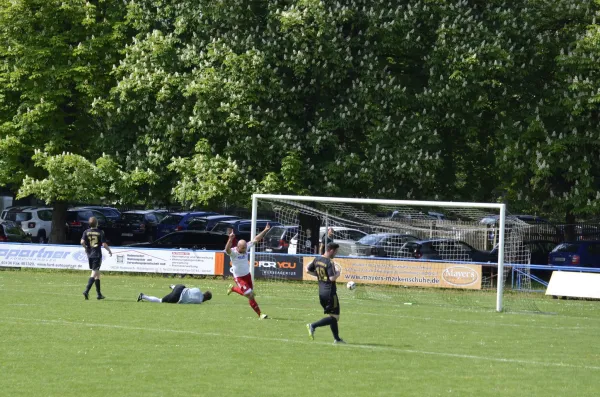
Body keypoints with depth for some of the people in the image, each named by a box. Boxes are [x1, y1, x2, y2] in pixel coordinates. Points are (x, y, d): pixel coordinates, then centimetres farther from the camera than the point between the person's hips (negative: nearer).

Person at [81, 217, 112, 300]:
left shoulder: (86, 232, 2)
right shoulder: (100, 232, -6)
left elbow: (82, 242, -10)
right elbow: (104, 244, -10)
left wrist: (86, 248, 9)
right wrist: (109, 250, 7)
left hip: (90, 255, 4)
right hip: (97, 255, -4)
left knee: (97, 274, 15)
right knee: (94, 273, -7)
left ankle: (99, 294, 20)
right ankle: (86, 291, -25)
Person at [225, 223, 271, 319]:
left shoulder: (246, 247, -9)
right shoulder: (233, 252, -27)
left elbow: (256, 239, 1)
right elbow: (227, 249, -51)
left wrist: (265, 231, -1)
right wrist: (230, 239, -67)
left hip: (247, 275, 7)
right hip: (239, 277, -7)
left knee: (248, 294, 21)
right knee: (250, 295, -12)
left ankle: (233, 288, 43)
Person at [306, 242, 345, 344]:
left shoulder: (317, 260, 6)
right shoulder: (329, 262, -18)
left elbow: (308, 270, 16)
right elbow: (332, 278, -25)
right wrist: (338, 272, -7)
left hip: (321, 292, 9)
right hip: (330, 293, -9)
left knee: (332, 316, 17)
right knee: (334, 317, -3)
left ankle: (337, 338, 19)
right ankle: (313, 326, -15)